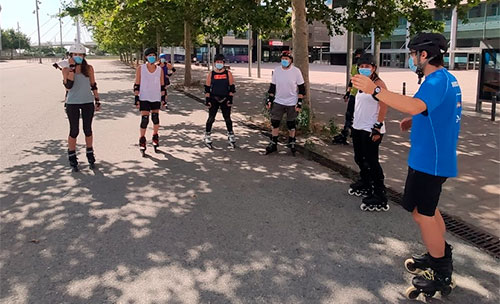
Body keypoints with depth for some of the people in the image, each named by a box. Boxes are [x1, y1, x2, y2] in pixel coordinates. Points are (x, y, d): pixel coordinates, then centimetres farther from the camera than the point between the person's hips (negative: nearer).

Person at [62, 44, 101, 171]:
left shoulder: (89, 68, 2)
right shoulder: (66, 69, -2)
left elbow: (93, 86, 8)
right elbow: (68, 85, -17)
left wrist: (97, 101, 6)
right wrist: (72, 67, -16)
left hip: (88, 102, 1)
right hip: (72, 103, -1)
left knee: (88, 130, 10)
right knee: (74, 131, 3)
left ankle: (90, 155, 24)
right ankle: (72, 158, 14)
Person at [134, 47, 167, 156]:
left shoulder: (160, 70, 2)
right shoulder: (140, 68, -3)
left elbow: (162, 86, 7)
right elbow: (136, 85, -2)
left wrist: (164, 99, 4)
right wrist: (136, 100, -6)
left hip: (156, 98, 2)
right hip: (144, 98, -2)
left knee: (156, 119, 4)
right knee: (144, 120, -9)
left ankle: (155, 138, 28)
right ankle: (142, 143, 4)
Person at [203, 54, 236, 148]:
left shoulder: (228, 73, 2)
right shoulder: (211, 74, 2)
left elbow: (232, 88, 3)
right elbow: (207, 89, 4)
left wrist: (230, 99, -4)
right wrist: (207, 100, -3)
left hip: (225, 99, 0)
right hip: (214, 99, 0)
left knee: (227, 119, 7)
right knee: (211, 118, -2)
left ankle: (231, 137, 20)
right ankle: (207, 137, 8)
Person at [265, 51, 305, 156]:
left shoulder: (296, 71, -8)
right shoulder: (277, 70, 2)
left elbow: (301, 88, -5)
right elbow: (272, 86, 9)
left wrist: (299, 103, -10)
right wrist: (269, 99, 4)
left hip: (291, 103, -3)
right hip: (278, 102, 3)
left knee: (291, 124, 7)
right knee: (275, 123, 4)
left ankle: (291, 143, 24)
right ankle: (273, 144, 15)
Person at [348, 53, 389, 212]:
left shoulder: (378, 84, -11)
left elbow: (384, 106, -17)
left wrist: (378, 128, -21)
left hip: (371, 130, -9)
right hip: (358, 128, 9)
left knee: (371, 162, -8)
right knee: (360, 159, 19)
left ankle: (380, 199, -2)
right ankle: (365, 185, 39)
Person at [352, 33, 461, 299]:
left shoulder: (436, 81, -21)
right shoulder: (447, 79, 13)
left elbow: (414, 105, -39)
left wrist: (375, 90, -43)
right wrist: (416, 121, 13)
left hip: (428, 160, -10)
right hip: (437, 157, 10)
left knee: (422, 213, -1)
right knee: (428, 207, 22)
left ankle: (442, 276, 11)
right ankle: (438, 257, 38)